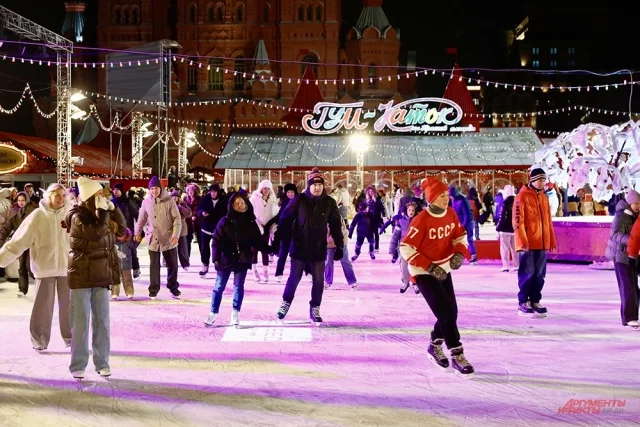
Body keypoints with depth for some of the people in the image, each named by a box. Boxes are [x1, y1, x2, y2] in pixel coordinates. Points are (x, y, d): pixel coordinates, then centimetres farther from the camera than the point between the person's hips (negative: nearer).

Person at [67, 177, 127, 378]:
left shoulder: (102, 214, 9)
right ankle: (78, 365, 6)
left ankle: (102, 362, 14)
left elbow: (121, 229, 6)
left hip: (101, 276, 6)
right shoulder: (78, 217, -13)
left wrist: (112, 208, -3)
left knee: (102, 321, 7)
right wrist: (103, 210, -23)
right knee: (81, 322, -1)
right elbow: (97, 233, -27)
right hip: (81, 276, -6)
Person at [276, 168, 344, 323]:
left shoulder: (329, 202, -1)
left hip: (319, 249, 2)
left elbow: (336, 225, 4)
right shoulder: (299, 200, -8)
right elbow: (285, 219, -5)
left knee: (318, 280, 6)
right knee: (294, 277, 9)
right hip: (299, 247, -2)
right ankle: (286, 303, 30)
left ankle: (315, 309, 21)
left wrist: (339, 246, 3)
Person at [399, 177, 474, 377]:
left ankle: (435, 346, 32)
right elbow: (406, 248, -23)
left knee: (451, 312, 8)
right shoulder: (422, 220, -23)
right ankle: (457, 355, -6)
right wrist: (430, 267, -26)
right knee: (446, 312, -14)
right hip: (424, 273, -7)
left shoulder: (451, 214, -3)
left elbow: (460, 235, 11)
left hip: (443, 270, 7)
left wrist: (459, 254, -9)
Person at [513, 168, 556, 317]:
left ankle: (535, 302, 17)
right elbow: (517, 221, -12)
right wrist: (523, 241, -17)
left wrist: (551, 240, 14)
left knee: (539, 274, 9)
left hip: (542, 243, 7)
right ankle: (523, 303, 5)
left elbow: (548, 220, 18)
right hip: (527, 243, -7)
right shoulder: (522, 196, -7)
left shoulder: (544, 197, 14)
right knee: (527, 273, -3)